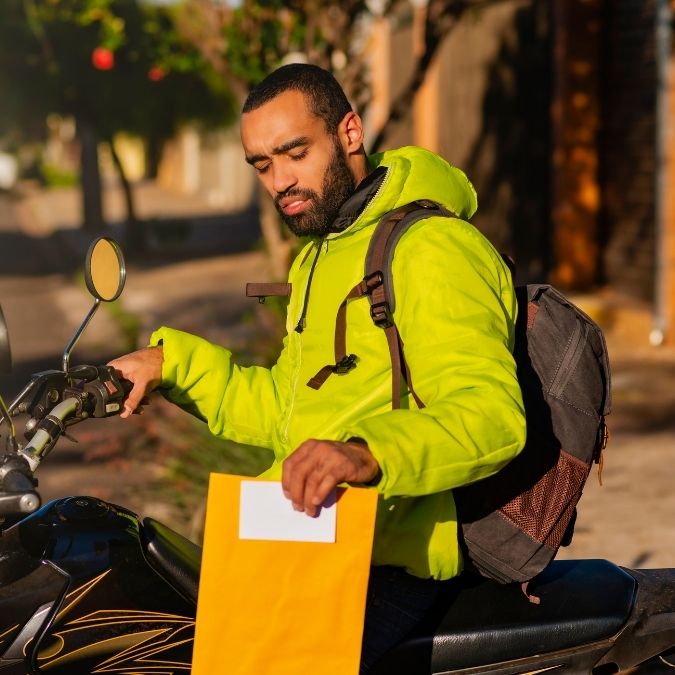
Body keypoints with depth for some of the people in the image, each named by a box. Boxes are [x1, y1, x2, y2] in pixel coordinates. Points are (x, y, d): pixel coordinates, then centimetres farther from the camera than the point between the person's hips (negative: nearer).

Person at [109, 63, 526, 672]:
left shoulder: (434, 251, -12)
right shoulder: (320, 257, 23)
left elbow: (492, 413, -25)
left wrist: (369, 455, -41)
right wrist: (173, 363, 15)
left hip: (388, 561, -10)